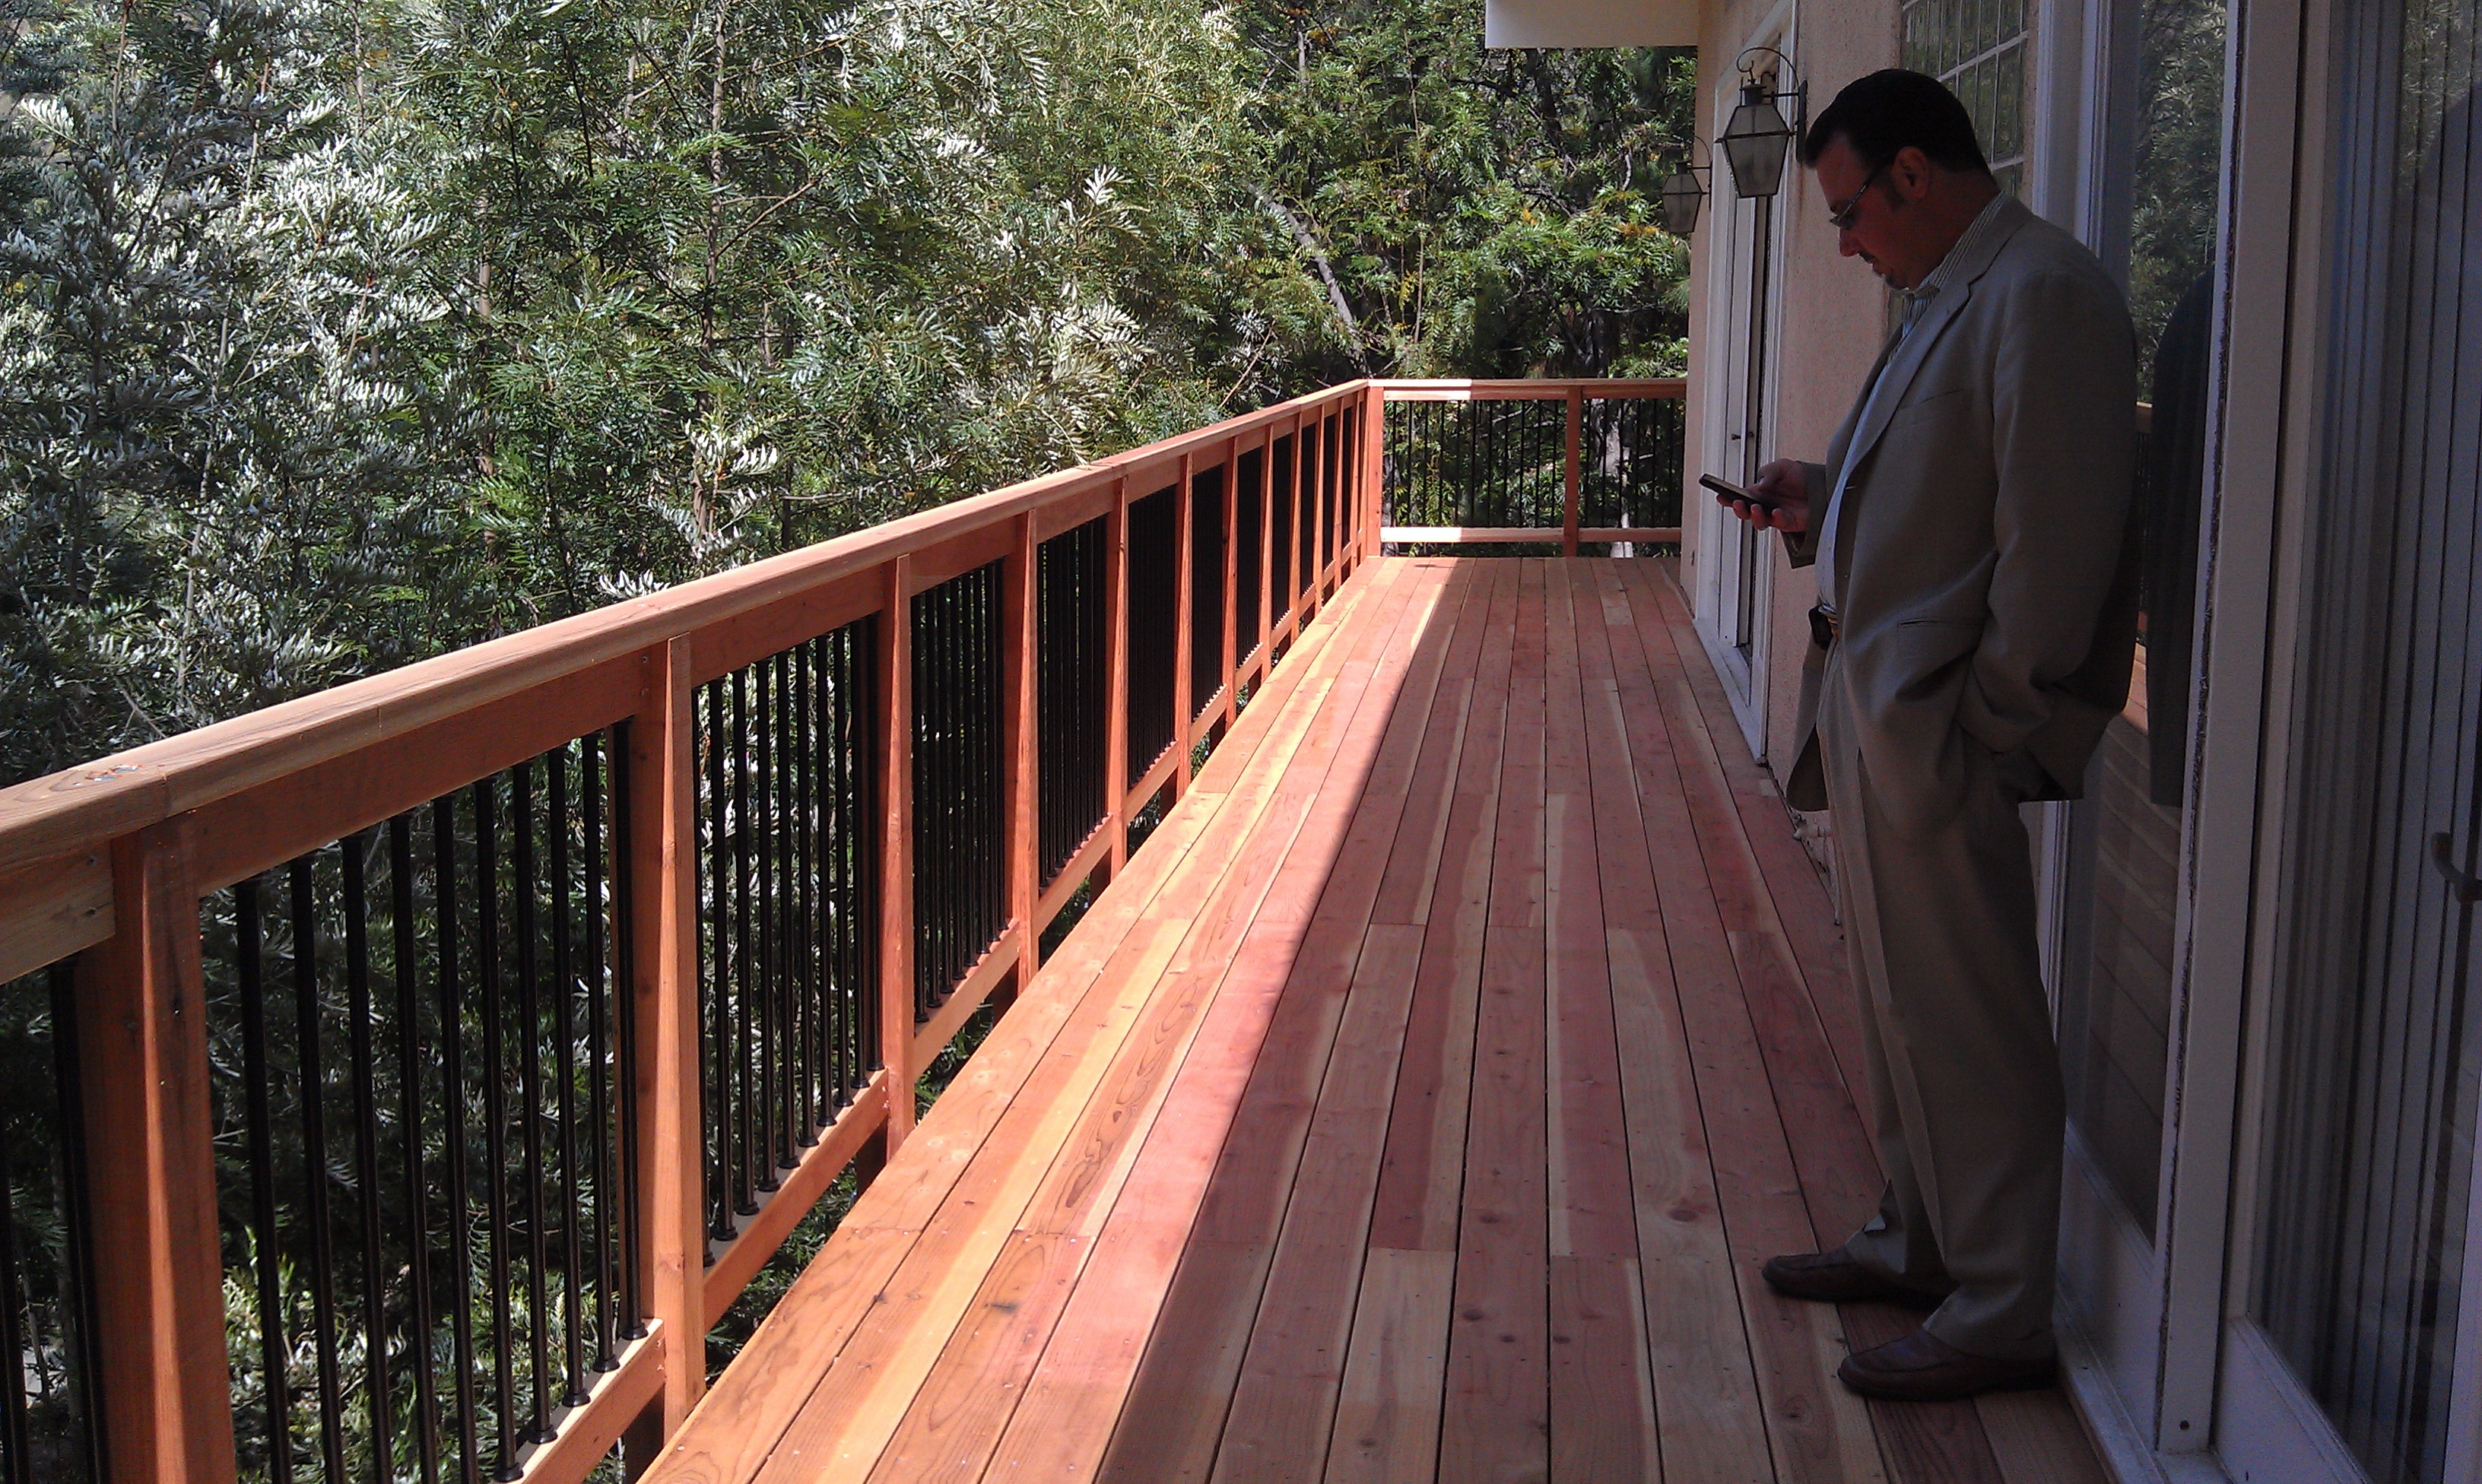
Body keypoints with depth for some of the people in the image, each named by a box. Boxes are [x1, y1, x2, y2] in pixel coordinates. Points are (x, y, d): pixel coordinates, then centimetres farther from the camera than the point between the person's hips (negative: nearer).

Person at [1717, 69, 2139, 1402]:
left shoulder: (2041, 294, -16)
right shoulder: (1947, 298, 16)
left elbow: (2056, 538, -21)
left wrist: (1988, 728, -19)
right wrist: (1825, 501, 8)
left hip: (1938, 727, -10)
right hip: (1872, 707, 10)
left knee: (1963, 1018, -1)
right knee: (1900, 1000, 19)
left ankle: (2000, 1315, 12)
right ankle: (1919, 1241, 35)